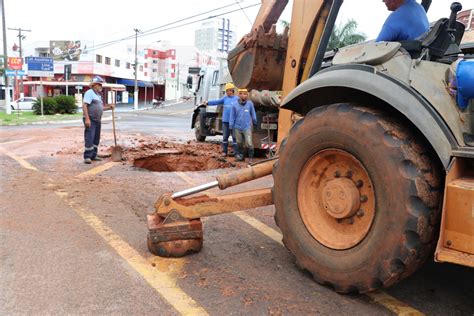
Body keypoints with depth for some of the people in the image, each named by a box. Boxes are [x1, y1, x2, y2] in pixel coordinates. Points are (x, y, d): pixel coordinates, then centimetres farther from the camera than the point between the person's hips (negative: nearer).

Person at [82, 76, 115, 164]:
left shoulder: (98, 95, 19)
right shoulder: (89, 93, -9)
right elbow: (84, 106, -18)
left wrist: (109, 107, 11)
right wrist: (87, 119, -25)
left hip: (97, 120, 9)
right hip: (90, 120, -9)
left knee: (96, 139, 12)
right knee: (89, 139, -10)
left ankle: (93, 156, 20)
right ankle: (87, 157, -5)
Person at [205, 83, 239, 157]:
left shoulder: (237, 99, -5)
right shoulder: (225, 98, 9)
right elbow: (217, 101, 7)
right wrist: (208, 102, -2)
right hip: (225, 121, 5)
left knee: (234, 137, 1)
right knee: (225, 137, 10)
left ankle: (236, 152, 8)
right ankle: (224, 151, 20)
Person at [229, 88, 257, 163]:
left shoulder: (250, 104, -4)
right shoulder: (235, 105, -3)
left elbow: (253, 114, 8)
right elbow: (232, 116, 3)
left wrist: (254, 121, 18)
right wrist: (231, 126, 4)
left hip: (247, 127, -2)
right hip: (237, 127, 2)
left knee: (249, 143, -8)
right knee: (239, 143, 14)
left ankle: (251, 157, 8)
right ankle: (240, 156, 30)